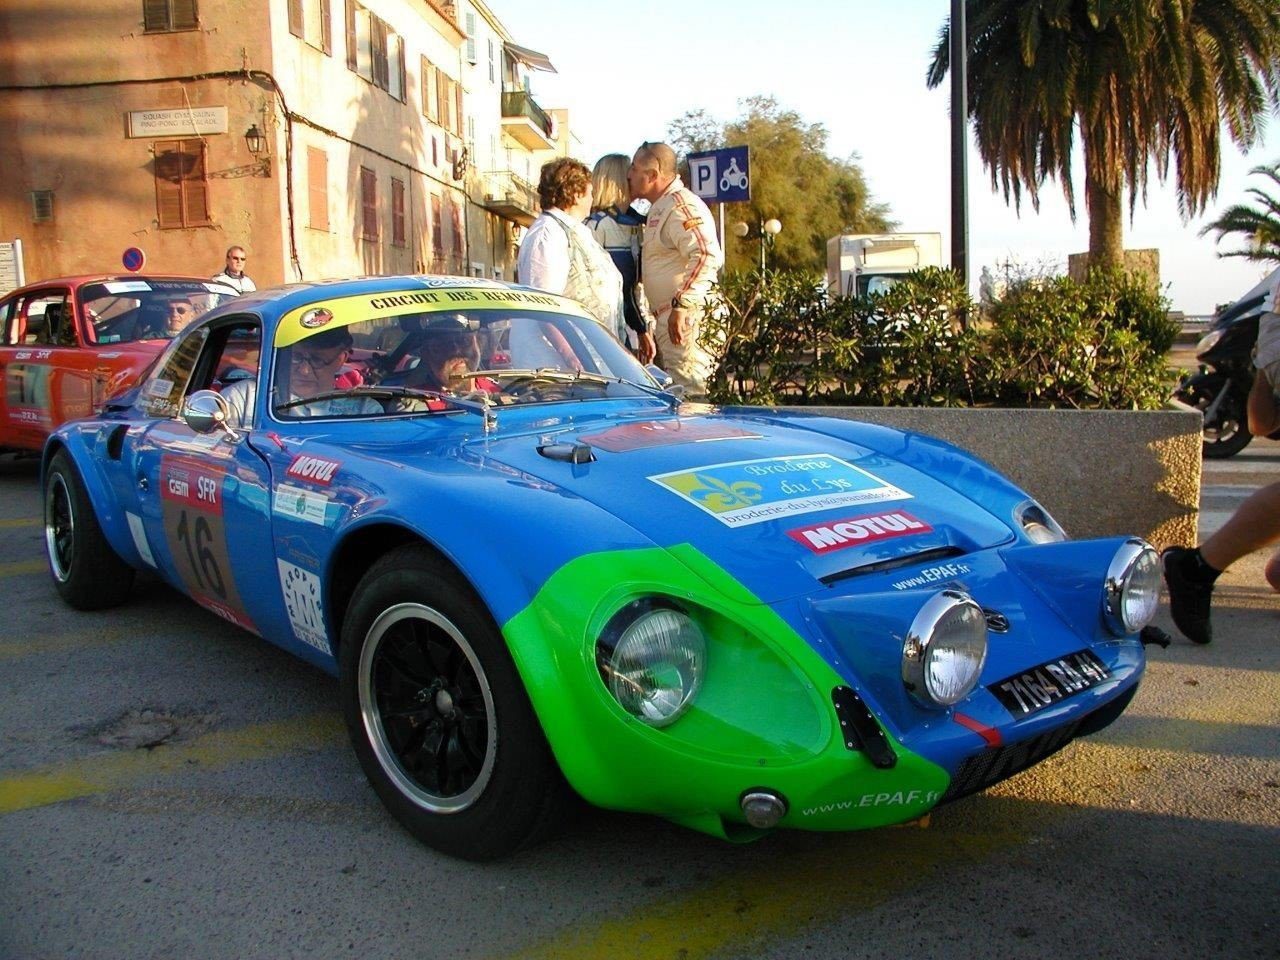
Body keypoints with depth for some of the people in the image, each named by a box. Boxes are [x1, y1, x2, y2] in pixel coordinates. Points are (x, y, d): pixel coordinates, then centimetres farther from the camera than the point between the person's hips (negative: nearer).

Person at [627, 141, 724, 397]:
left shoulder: (682, 205, -12)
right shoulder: (659, 209, 21)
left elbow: (707, 256, -26)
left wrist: (681, 305, -29)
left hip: (685, 317, -11)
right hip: (668, 316, 11)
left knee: (687, 393, -12)